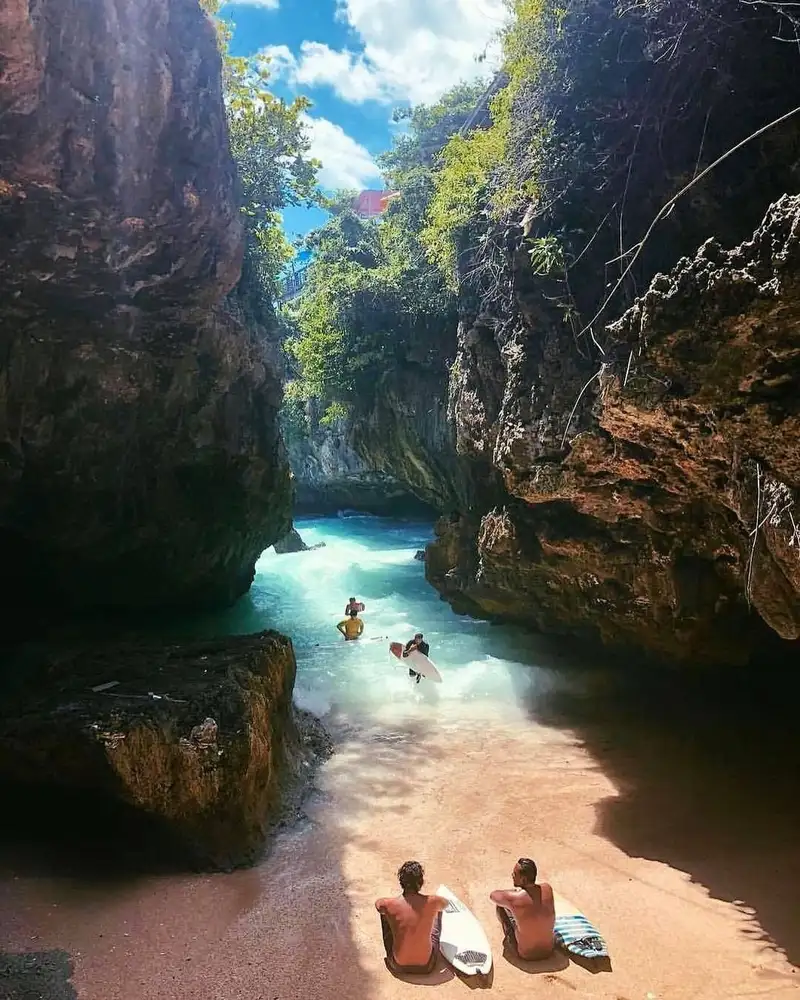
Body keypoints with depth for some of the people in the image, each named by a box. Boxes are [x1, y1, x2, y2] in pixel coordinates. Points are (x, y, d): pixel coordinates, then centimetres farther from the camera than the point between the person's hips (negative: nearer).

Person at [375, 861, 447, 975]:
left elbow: (377, 903, 7)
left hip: (398, 966, 0)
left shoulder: (390, 905, -20)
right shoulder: (432, 902, -19)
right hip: (426, 966, 0)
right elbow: (446, 902, 8)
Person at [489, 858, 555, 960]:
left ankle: (509, 939, 27)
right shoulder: (547, 888, -14)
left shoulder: (514, 898, -26)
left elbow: (492, 895, -2)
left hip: (526, 955, -4)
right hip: (549, 951, 4)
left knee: (500, 906, 6)